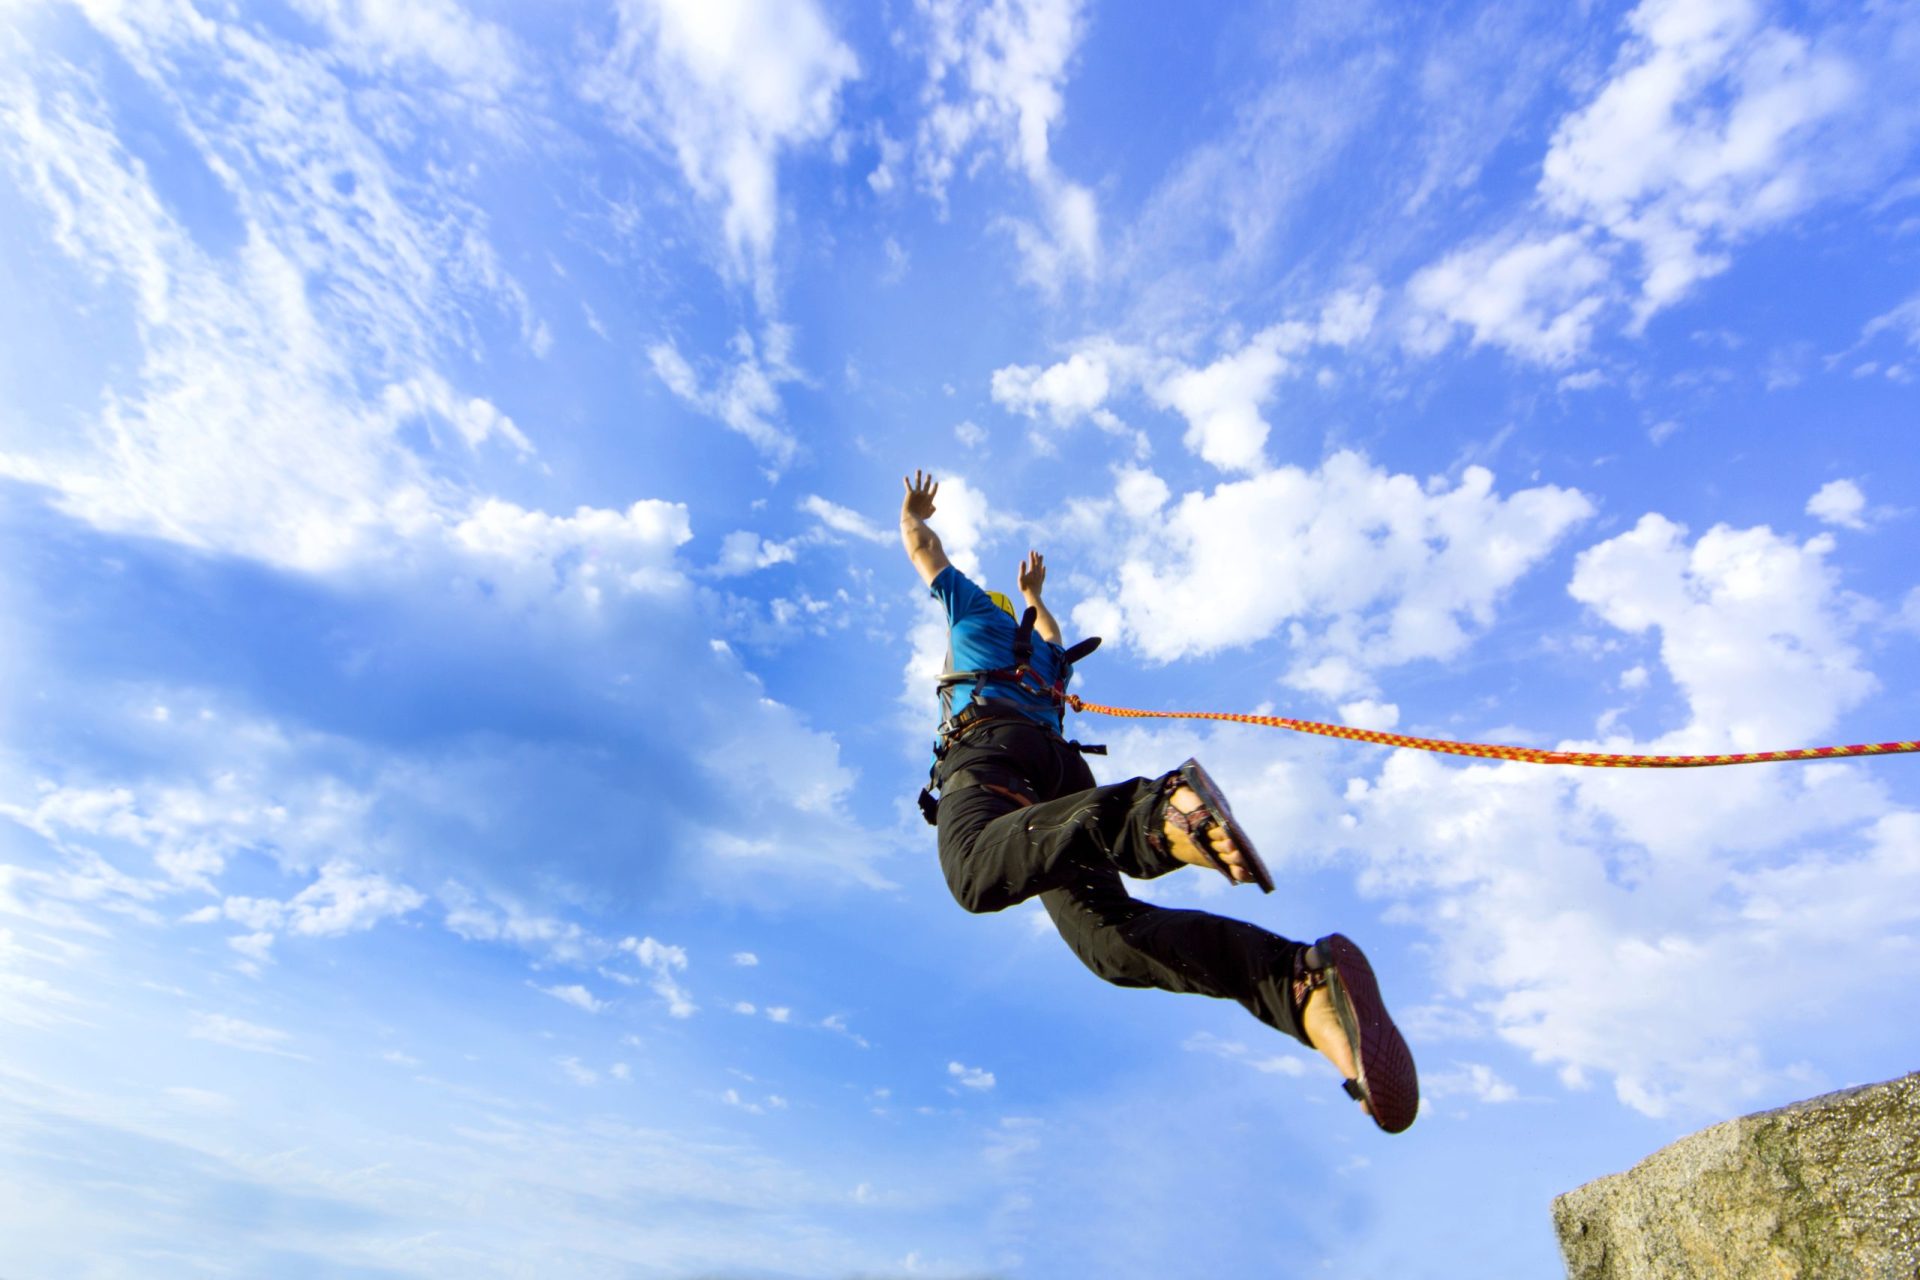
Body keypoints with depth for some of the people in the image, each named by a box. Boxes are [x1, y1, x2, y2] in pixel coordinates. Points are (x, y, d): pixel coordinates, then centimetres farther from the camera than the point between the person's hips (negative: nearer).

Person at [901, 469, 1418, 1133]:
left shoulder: (975, 608, 32)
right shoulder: (1038, 648, 46)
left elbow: (924, 547, 44)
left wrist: (914, 511, 66)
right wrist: (1033, 596, 91)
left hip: (988, 742, -6)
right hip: (1060, 759, 6)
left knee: (978, 874, -39)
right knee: (1108, 928, -19)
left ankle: (1151, 816, -61)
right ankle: (1306, 980, -42)